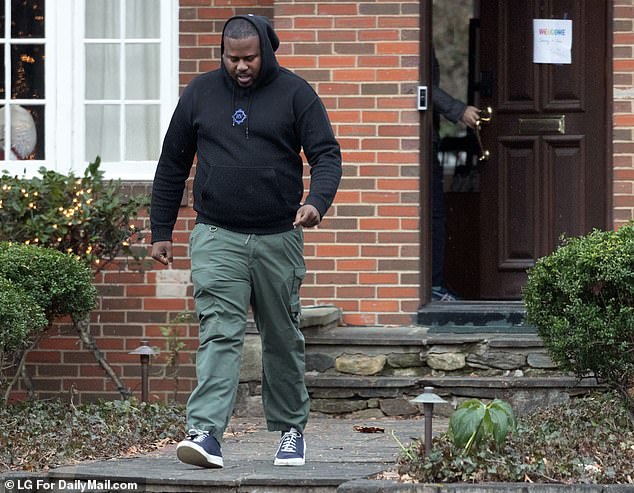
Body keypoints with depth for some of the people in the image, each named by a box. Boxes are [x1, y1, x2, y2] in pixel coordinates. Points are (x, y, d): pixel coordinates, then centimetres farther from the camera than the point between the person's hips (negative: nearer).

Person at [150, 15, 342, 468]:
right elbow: (172, 165, 14)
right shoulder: (200, 93, 7)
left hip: (278, 239, 0)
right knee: (219, 333, -13)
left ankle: (291, 430, 24)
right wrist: (161, 231, 12)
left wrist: (317, 202, -23)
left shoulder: (294, 93, 1)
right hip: (217, 239, 0)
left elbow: (327, 155, -3)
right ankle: (206, 433, -22)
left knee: (283, 339, 10)